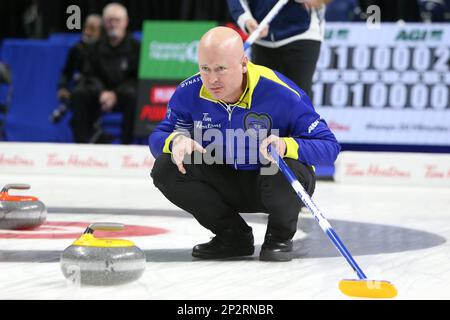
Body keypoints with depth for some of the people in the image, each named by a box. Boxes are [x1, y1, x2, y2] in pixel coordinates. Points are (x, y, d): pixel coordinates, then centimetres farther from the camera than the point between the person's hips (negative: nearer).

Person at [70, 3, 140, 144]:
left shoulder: (135, 47, -4)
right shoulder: (97, 47, 7)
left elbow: (137, 79, -8)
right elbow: (91, 76, 4)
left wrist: (115, 95, -22)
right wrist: (102, 92, -19)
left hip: (123, 96, -3)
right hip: (102, 93, 3)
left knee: (132, 95, -36)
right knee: (79, 94, -24)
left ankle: (126, 145, -32)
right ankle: (81, 142, -24)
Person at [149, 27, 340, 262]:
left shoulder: (283, 94, -26)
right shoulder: (189, 93, -14)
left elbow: (329, 146, -23)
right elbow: (158, 137, -3)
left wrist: (286, 146, -44)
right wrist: (176, 140, -29)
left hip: (269, 186, -4)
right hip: (226, 185, 4)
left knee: (284, 172, -38)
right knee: (165, 169, -18)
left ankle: (280, 236, -1)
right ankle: (233, 235, 2)